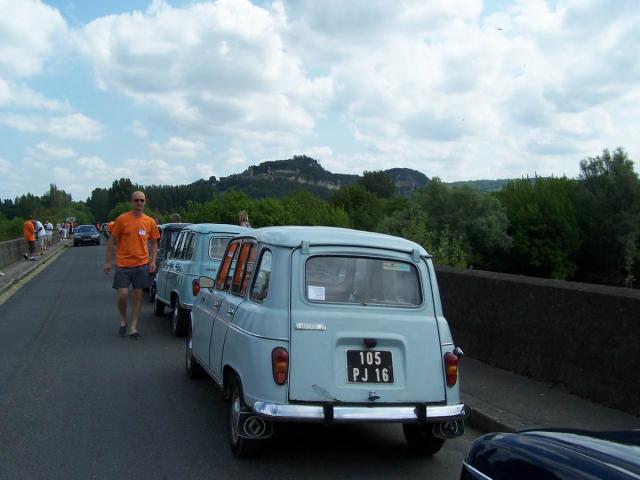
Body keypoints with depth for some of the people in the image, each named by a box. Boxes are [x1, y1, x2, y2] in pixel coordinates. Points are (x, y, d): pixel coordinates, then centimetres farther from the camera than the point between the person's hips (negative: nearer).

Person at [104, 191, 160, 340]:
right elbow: (111, 240, 1)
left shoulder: (150, 222, 3)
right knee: (122, 295, -6)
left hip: (141, 265, 2)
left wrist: (153, 261, 0)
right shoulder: (122, 219, -4)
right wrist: (108, 262, -2)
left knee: (138, 296, 5)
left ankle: (133, 328, 14)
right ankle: (123, 321, 21)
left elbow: (154, 243, 12)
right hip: (123, 265, -2)